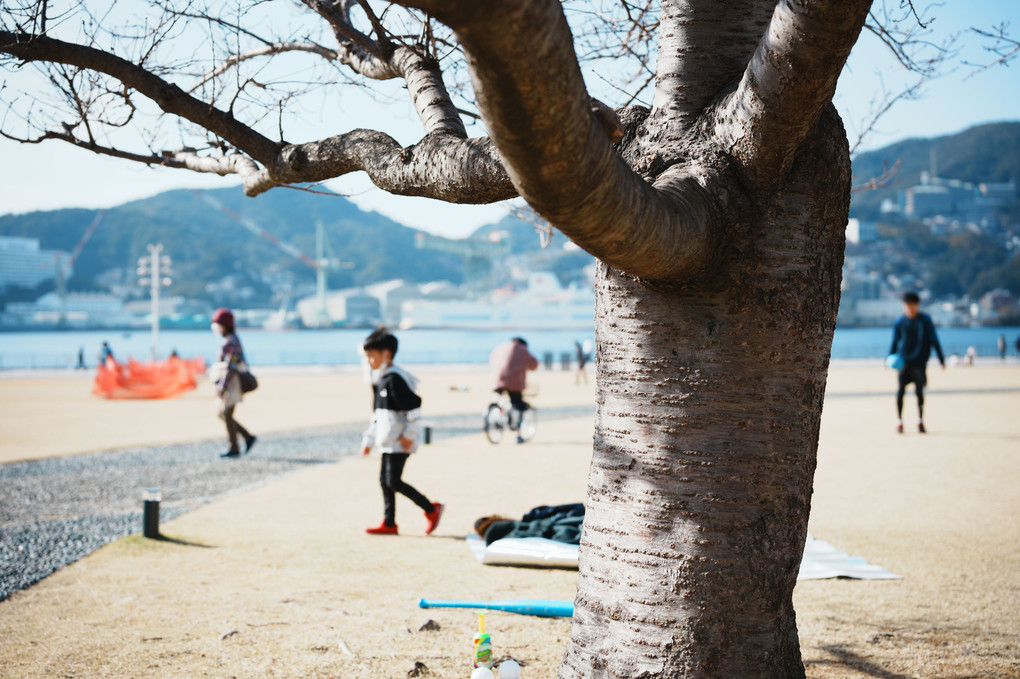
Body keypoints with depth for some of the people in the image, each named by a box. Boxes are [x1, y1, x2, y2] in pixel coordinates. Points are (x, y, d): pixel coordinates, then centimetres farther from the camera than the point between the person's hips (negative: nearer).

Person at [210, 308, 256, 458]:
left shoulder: (231, 342, -17)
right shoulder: (231, 340, 14)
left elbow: (231, 367, -21)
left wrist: (222, 388, -22)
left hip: (231, 383, -10)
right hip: (229, 382, 10)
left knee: (227, 415, -2)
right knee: (223, 415, 13)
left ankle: (234, 449, 5)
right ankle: (248, 437, 14)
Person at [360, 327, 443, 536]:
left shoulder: (395, 378, -16)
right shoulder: (379, 380, 16)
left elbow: (414, 407, -21)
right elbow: (377, 414, 23)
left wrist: (409, 434, -20)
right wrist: (369, 440, 23)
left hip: (400, 440, -10)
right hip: (389, 440, 10)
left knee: (393, 481, -11)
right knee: (385, 480, 9)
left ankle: (431, 508, 0)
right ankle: (389, 523, 15)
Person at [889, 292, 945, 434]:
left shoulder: (925, 321, 1)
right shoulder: (900, 322, 4)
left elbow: (934, 340, 5)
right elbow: (895, 341, 12)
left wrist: (941, 360, 4)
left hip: (919, 363, -1)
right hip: (903, 362, 1)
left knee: (919, 391, -3)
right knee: (900, 390, -7)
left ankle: (920, 421, 14)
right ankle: (899, 421, 4)